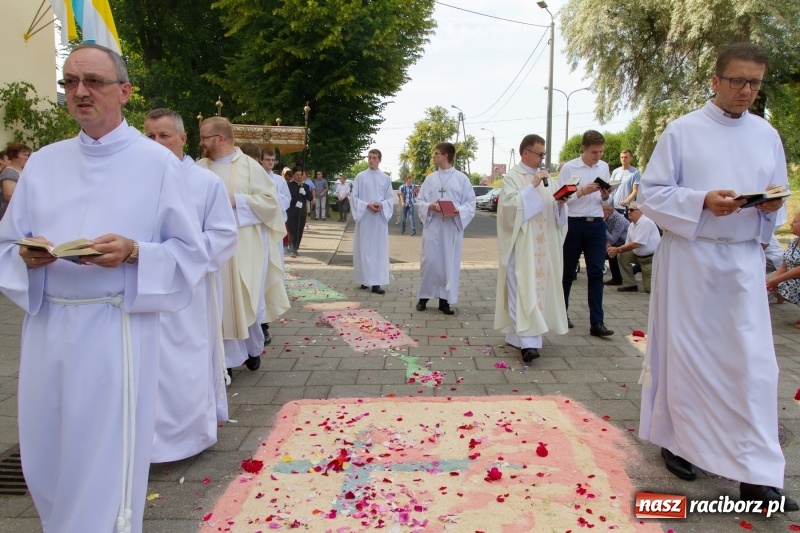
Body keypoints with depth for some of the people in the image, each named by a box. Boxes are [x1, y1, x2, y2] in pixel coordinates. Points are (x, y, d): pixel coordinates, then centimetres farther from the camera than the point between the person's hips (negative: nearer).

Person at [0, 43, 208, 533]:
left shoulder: (159, 163, -3)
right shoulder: (42, 163, 10)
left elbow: (190, 252, -3)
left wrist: (132, 252, -20)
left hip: (117, 329, -5)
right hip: (48, 328, 5)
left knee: (105, 466, 3)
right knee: (49, 460, 17)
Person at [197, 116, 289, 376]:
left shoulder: (249, 165, -3)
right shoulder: (200, 167, 7)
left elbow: (271, 199, -6)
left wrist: (236, 200, -13)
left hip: (245, 247, -2)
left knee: (248, 300, 7)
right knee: (221, 302, 5)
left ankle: (253, 349, 31)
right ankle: (226, 360, 14)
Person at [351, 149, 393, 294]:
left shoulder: (386, 178, 7)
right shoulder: (360, 176, 2)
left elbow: (390, 198, 7)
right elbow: (354, 197, 0)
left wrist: (381, 205, -13)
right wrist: (367, 205, -14)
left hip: (380, 218, 1)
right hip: (364, 217, -1)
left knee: (379, 249, -1)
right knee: (364, 249, 1)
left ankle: (376, 282, 0)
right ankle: (364, 279, 11)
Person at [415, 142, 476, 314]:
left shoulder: (462, 178, 1)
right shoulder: (430, 178, 9)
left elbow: (470, 203, 0)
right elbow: (419, 200, 9)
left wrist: (458, 211, -19)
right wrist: (429, 206, -12)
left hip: (453, 227, -2)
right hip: (432, 226, 2)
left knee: (450, 263, 2)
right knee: (429, 261, 1)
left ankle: (445, 299, 12)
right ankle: (424, 296, 15)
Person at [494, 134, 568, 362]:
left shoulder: (546, 177, 14)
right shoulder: (512, 177, -4)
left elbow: (555, 211, 15)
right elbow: (510, 205, -18)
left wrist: (560, 202, -6)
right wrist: (532, 186, -20)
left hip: (543, 245, 7)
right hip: (521, 245, -7)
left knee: (538, 287, 8)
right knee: (523, 289, -12)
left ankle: (517, 335, 19)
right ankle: (527, 341, -17)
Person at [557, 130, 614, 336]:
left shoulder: (604, 167, 9)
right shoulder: (569, 168, -5)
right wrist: (582, 191, -20)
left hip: (597, 225, 4)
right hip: (574, 224, -3)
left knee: (596, 273, 0)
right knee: (567, 272, 9)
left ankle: (596, 322, 2)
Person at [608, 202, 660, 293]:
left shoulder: (645, 222, -21)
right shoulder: (632, 225, 5)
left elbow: (636, 244, -25)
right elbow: (628, 244, 6)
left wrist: (617, 250, -21)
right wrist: (617, 250, -14)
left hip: (652, 258, -8)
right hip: (639, 256, 8)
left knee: (649, 288, -9)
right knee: (621, 255, -12)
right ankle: (630, 284, -3)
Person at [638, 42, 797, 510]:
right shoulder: (682, 131, -1)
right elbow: (652, 192, -5)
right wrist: (703, 201, -20)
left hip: (744, 260, 4)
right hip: (689, 256, -3)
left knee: (753, 360, 0)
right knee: (685, 352, 5)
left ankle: (757, 473, 8)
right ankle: (677, 439, 26)